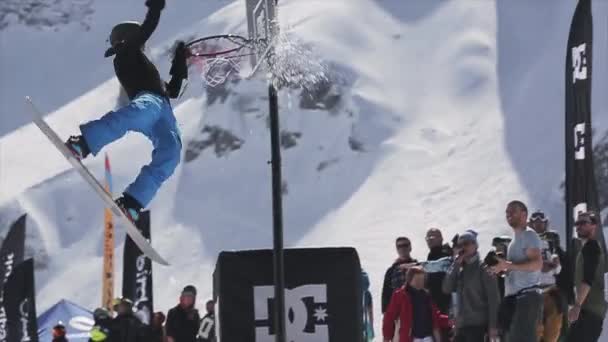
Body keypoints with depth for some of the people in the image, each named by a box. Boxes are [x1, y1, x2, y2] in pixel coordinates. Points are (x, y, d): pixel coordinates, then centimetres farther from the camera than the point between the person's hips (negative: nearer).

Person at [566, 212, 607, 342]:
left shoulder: (590, 246, -8)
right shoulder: (591, 247, 23)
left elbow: (588, 279, -20)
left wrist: (577, 305, -25)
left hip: (589, 309, -11)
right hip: (593, 309, 11)